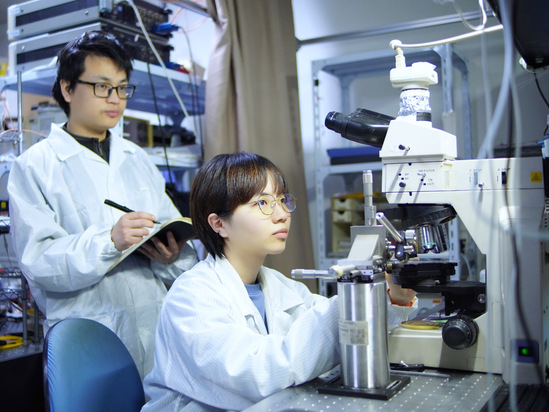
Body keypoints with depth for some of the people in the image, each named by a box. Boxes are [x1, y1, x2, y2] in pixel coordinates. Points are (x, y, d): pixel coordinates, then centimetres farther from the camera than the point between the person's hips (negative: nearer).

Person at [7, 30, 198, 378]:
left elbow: (176, 233, 10)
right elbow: (37, 260, -13)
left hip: (159, 328, 5)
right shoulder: (34, 167, -2)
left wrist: (173, 256, -12)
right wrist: (109, 241, -27)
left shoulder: (138, 159, 15)